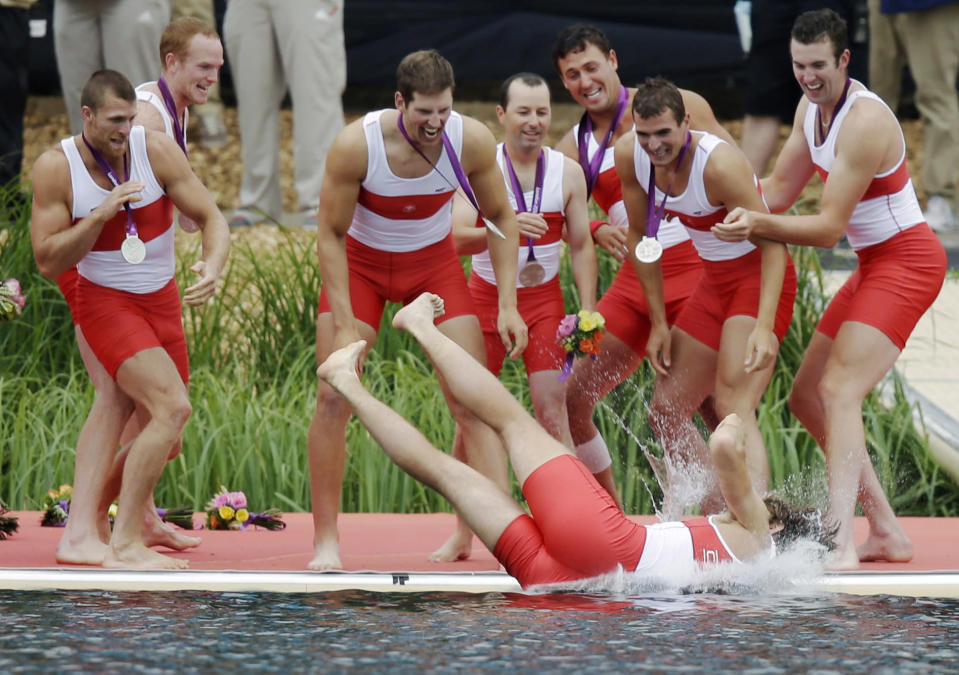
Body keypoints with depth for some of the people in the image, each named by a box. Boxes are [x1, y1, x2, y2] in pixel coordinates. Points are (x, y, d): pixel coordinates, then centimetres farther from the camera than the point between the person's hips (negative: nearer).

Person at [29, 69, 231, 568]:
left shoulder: (155, 149, -11)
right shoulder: (55, 168, -15)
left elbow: (211, 218, -8)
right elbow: (48, 262, -15)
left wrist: (213, 266, -29)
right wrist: (100, 215, -27)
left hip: (162, 300, 5)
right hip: (104, 300, -5)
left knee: (164, 441, 10)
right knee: (172, 408, -25)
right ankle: (123, 545, -23)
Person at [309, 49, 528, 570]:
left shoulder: (472, 141, -21)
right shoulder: (355, 145, -28)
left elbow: (501, 219, -4)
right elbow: (330, 234, -17)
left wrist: (507, 305, -10)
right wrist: (344, 322, -22)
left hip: (434, 263, 2)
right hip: (360, 263, -2)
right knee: (333, 395, -13)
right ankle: (324, 540, -4)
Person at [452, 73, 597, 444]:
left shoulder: (568, 172, 0)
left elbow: (581, 246, 4)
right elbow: (457, 239, -18)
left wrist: (588, 312, -6)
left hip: (544, 298, 1)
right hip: (487, 296, -1)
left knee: (552, 410, -9)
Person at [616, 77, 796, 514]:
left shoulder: (719, 163, -28)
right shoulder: (629, 154, -8)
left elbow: (773, 243, -26)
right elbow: (640, 237, 5)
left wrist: (764, 327, -35)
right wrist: (658, 323, 4)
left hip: (759, 277, -8)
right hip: (714, 279, 8)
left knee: (733, 407, -24)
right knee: (667, 412, 7)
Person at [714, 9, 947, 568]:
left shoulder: (864, 121, -23)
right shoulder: (813, 107, 5)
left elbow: (829, 228, -24)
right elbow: (779, 191, 12)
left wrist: (757, 224, -34)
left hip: (906, 263, -10)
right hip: (874, 266, 10)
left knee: (840, 390, -24)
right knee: (807, 398, 10)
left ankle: (842, 548, -35)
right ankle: (887, 533, 14)